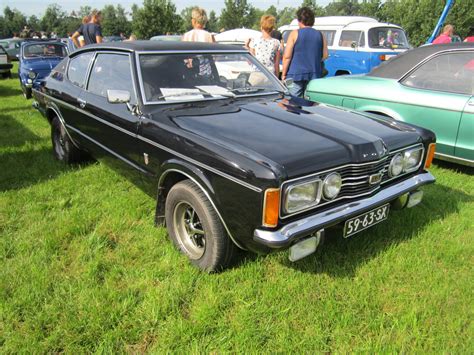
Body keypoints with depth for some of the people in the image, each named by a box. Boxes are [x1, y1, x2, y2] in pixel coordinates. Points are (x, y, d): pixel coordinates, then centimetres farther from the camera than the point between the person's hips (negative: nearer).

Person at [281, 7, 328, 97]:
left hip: (296, 74, -3)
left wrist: (283, 74, -1)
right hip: (314, 75, 4)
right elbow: (325, 55, 7)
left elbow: (287, 56, -7)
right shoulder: (320, 35, 7)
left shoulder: (295, 34, -3)